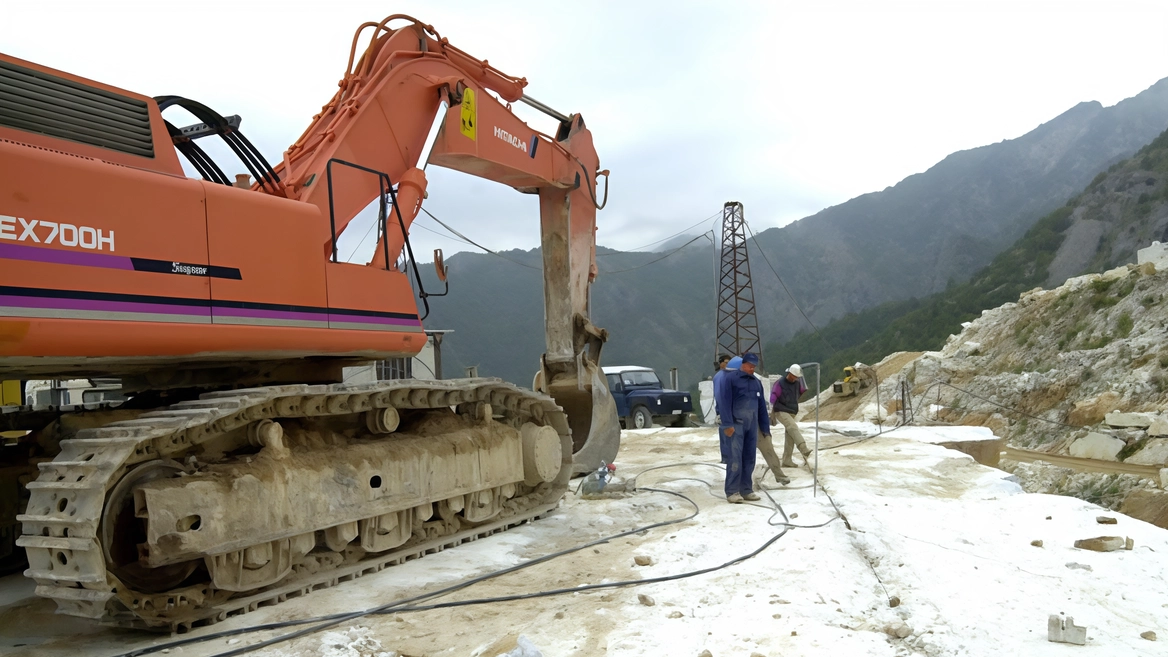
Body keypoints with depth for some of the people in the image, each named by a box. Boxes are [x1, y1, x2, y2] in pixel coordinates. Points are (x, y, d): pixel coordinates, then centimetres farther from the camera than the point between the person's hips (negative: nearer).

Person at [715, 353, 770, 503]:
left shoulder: (757, 382, 16)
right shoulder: (731, 378, -3)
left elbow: (762, 406, 17)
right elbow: (725, 402, -10)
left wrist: (765, 428, 13)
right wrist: (727, 424, -17)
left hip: (752, 425, 6)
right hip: (736, 424, -6)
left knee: (749, 458, 8)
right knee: (735, 458, -9)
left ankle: (746, 490, 15)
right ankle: (732, 492, -5)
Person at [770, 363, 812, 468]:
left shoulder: (797, 383, 7)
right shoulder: (780, 383, -11)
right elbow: (773, 398, -11)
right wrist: (772, 414, -13)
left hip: (792, 413, 7)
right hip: (781, 412, -7)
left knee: (790, 437, 5)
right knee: (793, 428, -27)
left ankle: (786, 461, 10)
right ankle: (805, 450, -41)